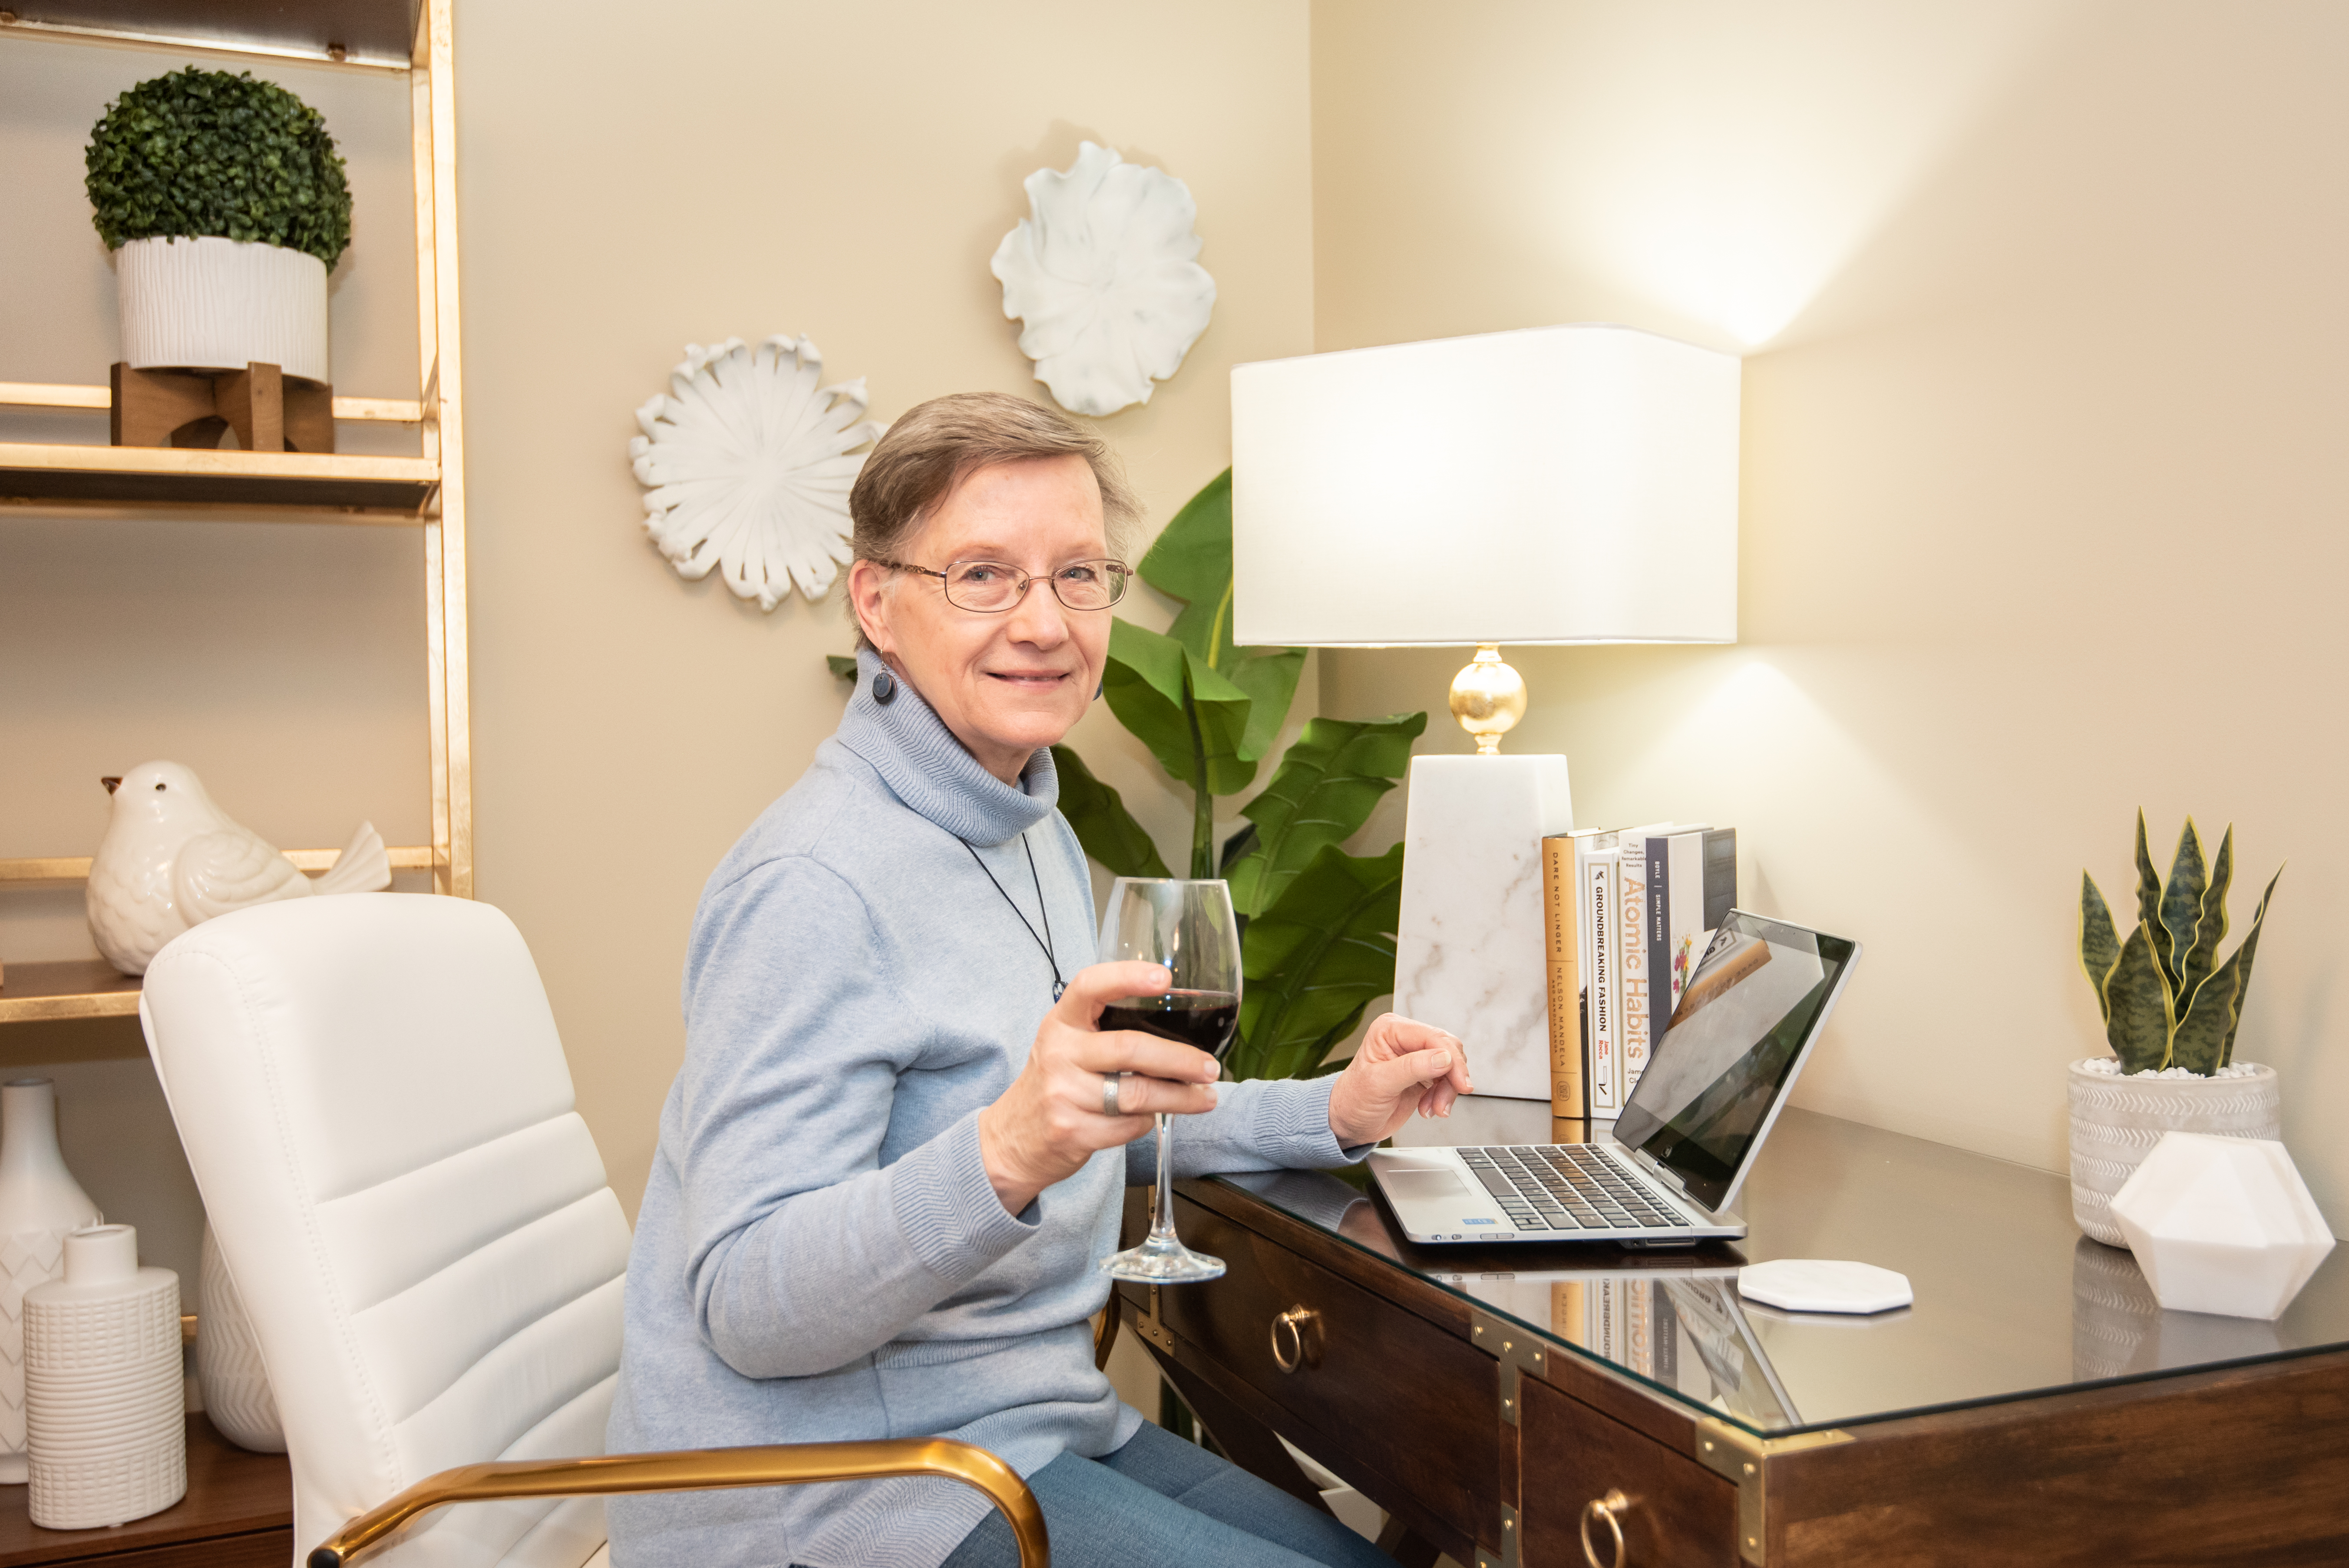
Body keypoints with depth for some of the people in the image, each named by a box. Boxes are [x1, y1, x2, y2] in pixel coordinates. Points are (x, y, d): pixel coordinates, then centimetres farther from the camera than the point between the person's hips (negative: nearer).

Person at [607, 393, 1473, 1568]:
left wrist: (1333, 1115, 10)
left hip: (1025, 1427, 9)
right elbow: (746, 1310, -25)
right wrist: (1007, 1153, -39)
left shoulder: (1033, 832, 10)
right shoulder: (815, 885, -21)